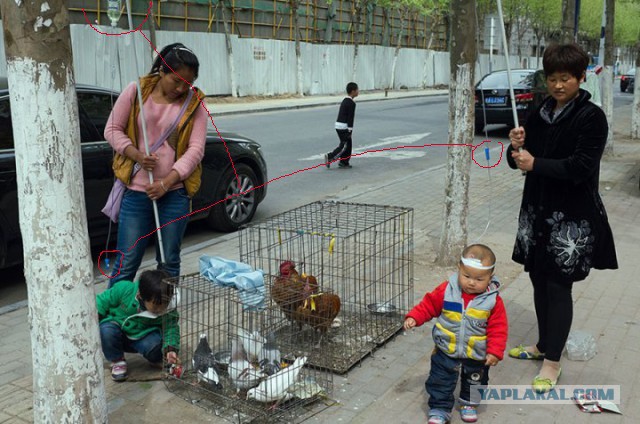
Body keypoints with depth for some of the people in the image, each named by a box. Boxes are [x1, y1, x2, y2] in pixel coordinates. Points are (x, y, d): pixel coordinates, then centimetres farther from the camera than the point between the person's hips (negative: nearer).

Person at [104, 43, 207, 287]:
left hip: (175, 192, 1)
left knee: (169, 262, 10)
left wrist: (167, 182, -14)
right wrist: (136, 155, -13)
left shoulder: (194, 103, 1)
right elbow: (113, 129, 5)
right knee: (127, 262, 2)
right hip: (136, 191, -1)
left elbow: (196, 148, -4)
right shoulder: (136, 91, 0)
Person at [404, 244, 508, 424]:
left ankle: (468, 403, 49)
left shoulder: (493, 300, -18)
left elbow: (498, 328, -13)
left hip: (476, 355, 1)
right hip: (445, 350, 0)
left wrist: (495, 351, -17)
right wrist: (414, 317, -15)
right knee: (440, 381, 7)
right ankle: (439, 409, 25)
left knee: (475, 382, 23)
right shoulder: (447, 290, -16)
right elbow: (429, 305, -5)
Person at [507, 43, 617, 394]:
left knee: (559, 285, -1)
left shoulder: (591, 117, -9)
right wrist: (517, 148, -11)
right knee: (539, 279, 14)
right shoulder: (540, 114, 8)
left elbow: (581, 167, -18)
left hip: (573, 216, -6)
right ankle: (543, 344, 32)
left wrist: (535, 164, -22)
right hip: (538, 209, 6)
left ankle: (552, 361, 10)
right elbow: (521, 161, 10)